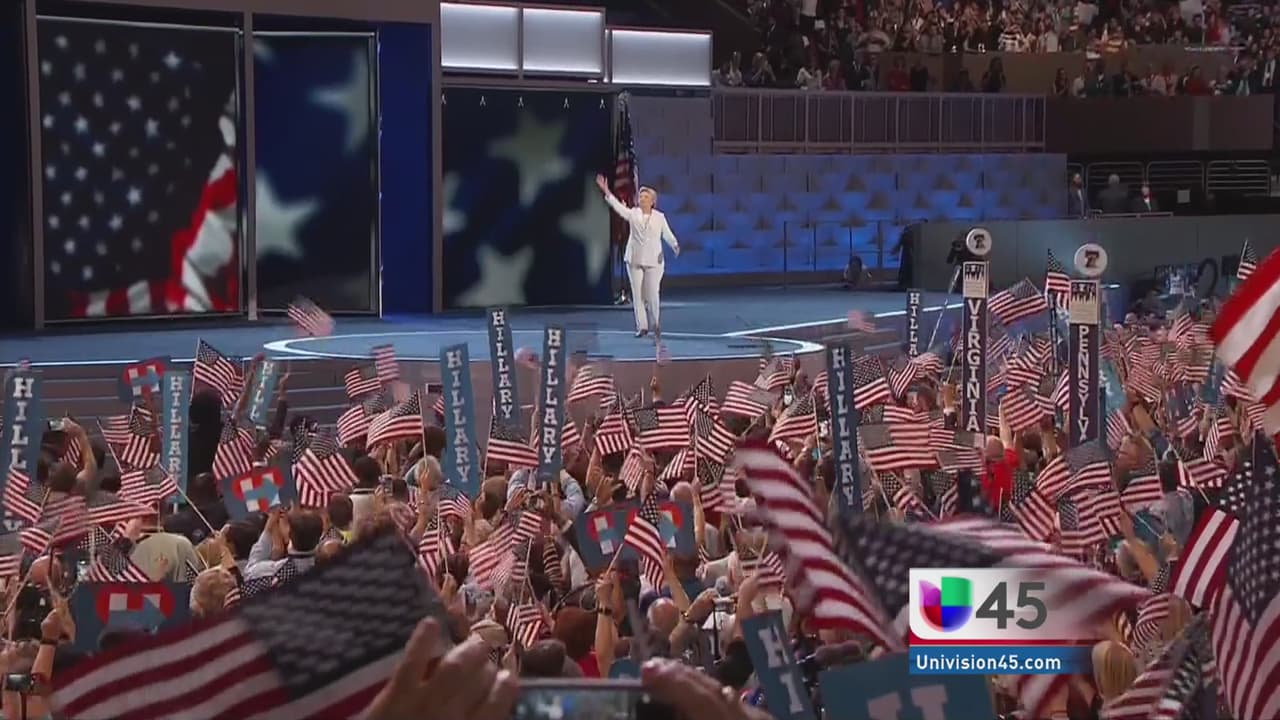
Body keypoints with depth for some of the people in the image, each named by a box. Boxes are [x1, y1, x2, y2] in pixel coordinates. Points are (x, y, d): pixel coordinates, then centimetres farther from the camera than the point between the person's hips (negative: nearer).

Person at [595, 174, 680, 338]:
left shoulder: (659, 217, 3)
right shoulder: (633, 214, 3)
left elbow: (667, 234, 6)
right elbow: (618, 206, -10)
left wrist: (675, 245, -12)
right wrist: (606, 191, -23)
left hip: (654, 260, -1)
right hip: (634, 260, 1)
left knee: (652, 293, -6)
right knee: (637, 294, 0)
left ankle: (654, 322, 16)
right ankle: (642, 326, 7)